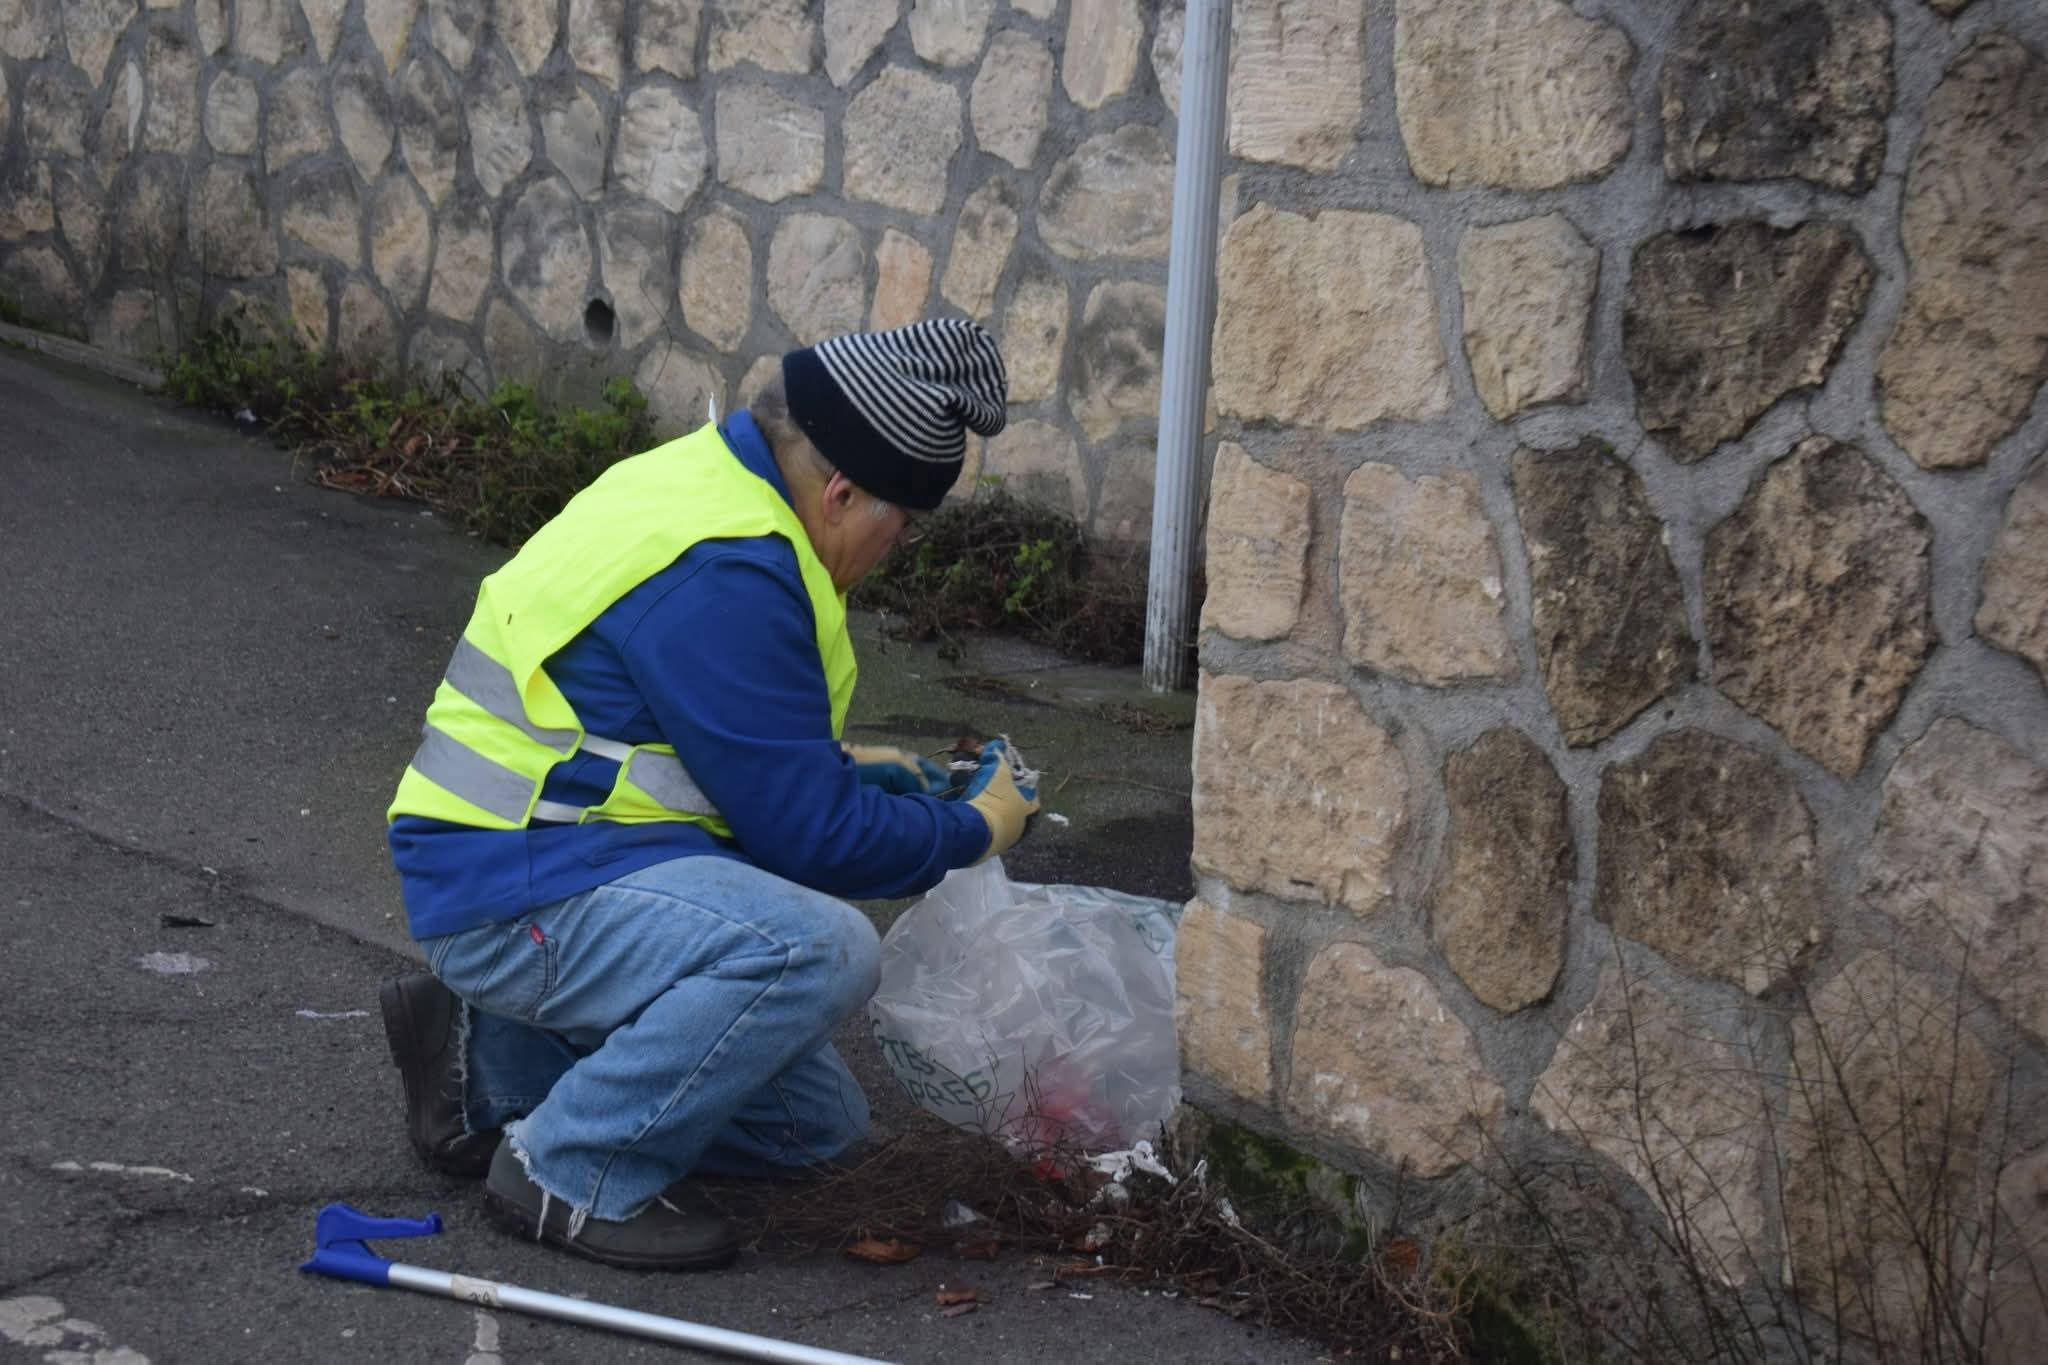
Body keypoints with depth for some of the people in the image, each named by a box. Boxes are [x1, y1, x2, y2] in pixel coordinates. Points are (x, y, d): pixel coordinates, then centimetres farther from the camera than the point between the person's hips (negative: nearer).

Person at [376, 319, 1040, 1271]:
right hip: (521, 896, -11)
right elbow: (809, 837, -19)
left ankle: (493, 1069, 17)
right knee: (819, 947, -32)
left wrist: (841, 766, 18)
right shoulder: (724, 574, -24)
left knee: (816, 1121, 13)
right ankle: (572, 1173, -14)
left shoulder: (708, 481, 8)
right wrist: (975, 828, -4)